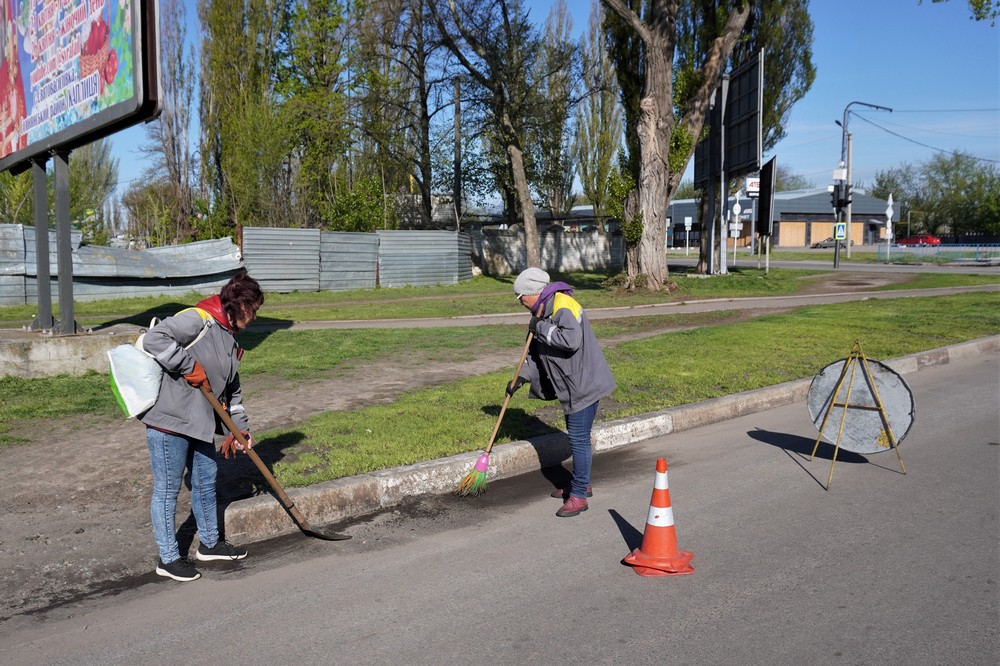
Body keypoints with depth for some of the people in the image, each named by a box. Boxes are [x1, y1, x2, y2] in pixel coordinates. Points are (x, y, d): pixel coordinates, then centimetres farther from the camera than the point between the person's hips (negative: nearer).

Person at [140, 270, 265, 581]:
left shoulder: (229, 339, 15)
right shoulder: (198, 319, -15)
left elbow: (232, 389, 21)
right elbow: (155, 339, -28)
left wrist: (240, 428, 16)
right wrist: (190, 366, -23)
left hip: (199, 422, 10)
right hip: (169, 419, -10)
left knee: (206, 480, 19)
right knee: (167, 489, 2)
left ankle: (210, 543, 36)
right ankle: (168, 558, 15)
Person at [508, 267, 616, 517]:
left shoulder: (563, 306, -20)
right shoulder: (544, 310, 12)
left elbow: (571, 340, -36)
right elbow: (537, 352, 17)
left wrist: (541, 327, -25)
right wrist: (521, 377, 7)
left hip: (584, 384, -11)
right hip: (571, 384, 11)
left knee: (579, 439, -6)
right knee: (575, 436, 21)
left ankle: (579, 496, 3)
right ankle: (581, 484, 36)